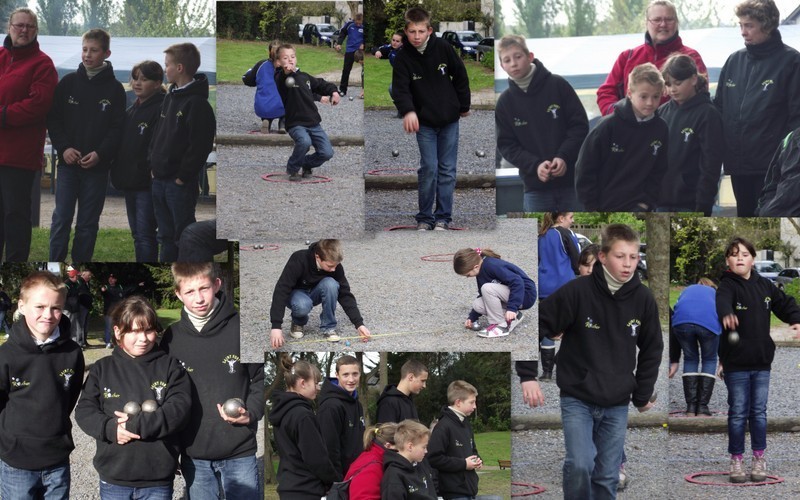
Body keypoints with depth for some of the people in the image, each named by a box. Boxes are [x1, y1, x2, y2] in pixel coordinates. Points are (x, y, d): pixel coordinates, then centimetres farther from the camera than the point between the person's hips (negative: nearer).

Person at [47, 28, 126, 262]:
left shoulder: (115, 89, 0)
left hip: (97, 166, -1)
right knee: (61, 219, -1)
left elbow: (118, 128, -2)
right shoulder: (68, 82, 4)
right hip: (68, 163, 1)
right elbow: (53, 118, 5)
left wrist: (100, 154, -15)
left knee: (88, 224, 4)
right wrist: (63, 148, -9)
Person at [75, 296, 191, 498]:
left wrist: (136, 425, -19)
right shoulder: (102, 368, 5)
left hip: (158, 480, -1)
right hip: (113, 478, 1)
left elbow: (180, 409, -10)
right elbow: (84, 411, 0)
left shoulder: (170, 366, 1)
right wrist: (110, 428, -19)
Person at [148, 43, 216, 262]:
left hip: (180, 183, -9)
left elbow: (200, 146, -19)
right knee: (165, 235, 15)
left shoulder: (197, 104, -15)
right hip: (160, 178, 9)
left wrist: (183, 177, -18)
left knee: (184, 235, -2)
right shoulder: (171, 96, 12)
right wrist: (153, 161, 10)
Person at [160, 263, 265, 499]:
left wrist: (251, 413, -13)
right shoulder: (172, 338, 2)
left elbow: (262, 379, 3)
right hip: (194, 456, 2)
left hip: (240, 453, -2)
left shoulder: (241, 328, -7)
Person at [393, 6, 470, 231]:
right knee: (429, 168, -4)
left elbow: (460, 76, 1)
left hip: (449, 119, 1)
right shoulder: (403, 58, -12)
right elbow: (400, 89, -21)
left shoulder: (443, 48, -11)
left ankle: (443, 217, 11)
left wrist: (464, 105, 7)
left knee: (447, 170, 3)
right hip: (424, 122, -1)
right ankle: (424, 218, 6)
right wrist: (408, 111, -39)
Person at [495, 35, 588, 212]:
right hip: (535, 187, 1)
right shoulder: (505, 102, 1)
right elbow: (506, 145, 0)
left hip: (572, 179, -1)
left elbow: (580, 125, -3)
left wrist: (564, 156, -17)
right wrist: (535, 165, -16)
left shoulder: (558, 85, -4)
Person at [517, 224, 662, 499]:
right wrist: (527, 375, -14)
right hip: (577, 399, -3)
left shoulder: (643, 299, -5)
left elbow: (651, 350, 10)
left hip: (617, 405, 3)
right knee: (580, 465, -18)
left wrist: (642, 396, 12)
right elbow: (535, 326, -9)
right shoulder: (577, 291, -15)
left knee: (607, 477, 5)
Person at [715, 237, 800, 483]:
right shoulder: (727, 286, -10)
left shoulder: (765, 285, 6)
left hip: (761, 361, 4)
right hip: (736, 363, -4)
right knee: (738, 414, 2)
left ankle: (759, 459, 20)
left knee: (759, 412, 10)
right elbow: (722, 301, -32)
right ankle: (736, 462, 12)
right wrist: (727, 314, -55)